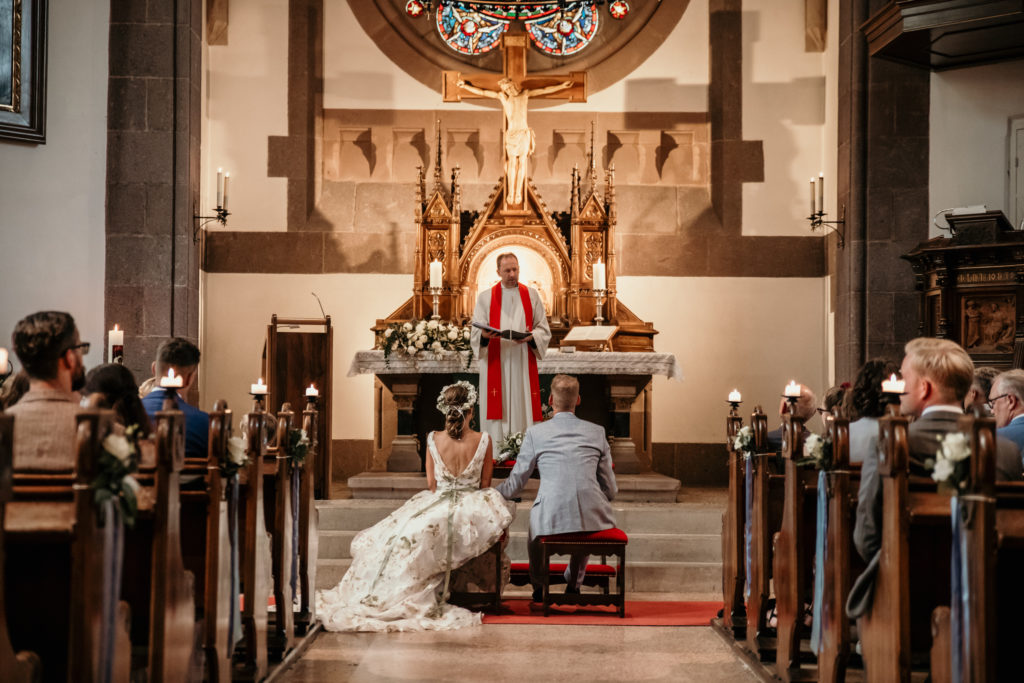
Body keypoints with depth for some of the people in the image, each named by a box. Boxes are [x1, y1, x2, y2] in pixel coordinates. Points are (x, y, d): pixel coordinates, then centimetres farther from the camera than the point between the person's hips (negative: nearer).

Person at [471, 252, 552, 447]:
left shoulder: (531, 295, 10)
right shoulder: (485, 297, 7)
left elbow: (544, 330, 7)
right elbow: (475, 334, 2)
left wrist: (530, 336, -14)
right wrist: (485, 335, -21)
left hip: (523, 364, 1)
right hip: (495, 364, -1)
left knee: (522, 408, -2)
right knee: (497, 408, -5)